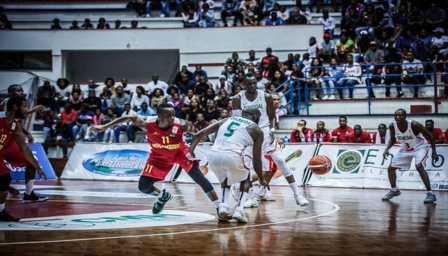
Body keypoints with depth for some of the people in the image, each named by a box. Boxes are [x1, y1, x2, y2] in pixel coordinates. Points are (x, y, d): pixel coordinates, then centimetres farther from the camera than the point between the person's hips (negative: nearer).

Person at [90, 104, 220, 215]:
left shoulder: (181, 125, -34)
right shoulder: (147, 123, -31)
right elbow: (128, 118, -13)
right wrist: (104, 127, -10)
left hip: (180, 152, -2)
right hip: (159, 156, 2)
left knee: (196, 174, -24)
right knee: (143, 187, -2)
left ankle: (219, 207, -20)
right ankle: (163, 196, 33)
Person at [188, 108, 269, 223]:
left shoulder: (226, 120, 28)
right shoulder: (256, 130, 19)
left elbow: (199, 135, 19)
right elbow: (256, 160, 20)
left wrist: (191, 152, 20)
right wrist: (261, 180, 33)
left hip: (213, 155, 3)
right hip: (233, 156, -3)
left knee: (225, 178, 34)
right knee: (246, 179, 28)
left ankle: (223, 206, 13)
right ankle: (239, 210, 8)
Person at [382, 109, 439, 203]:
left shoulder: (413, 125, -30)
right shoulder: (392, 126, -17)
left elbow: (429, 135, -18)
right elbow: (392, 139, 5)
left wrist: (434, 151, -20)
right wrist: (387, 149, -12)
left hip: (419, 147, -6)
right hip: (405, 149, 6)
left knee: (419, 166, -31)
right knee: (390, 168, 4)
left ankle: (430, 193, -25)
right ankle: (394, 190, 28)